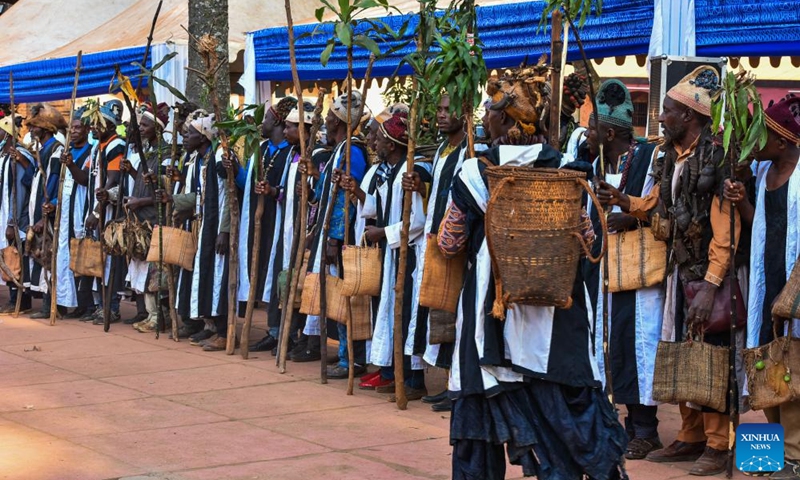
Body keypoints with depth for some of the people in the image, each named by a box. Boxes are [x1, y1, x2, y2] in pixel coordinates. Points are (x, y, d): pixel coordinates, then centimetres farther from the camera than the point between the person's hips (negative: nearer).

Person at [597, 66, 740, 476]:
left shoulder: (716, 158, -16)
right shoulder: (672, 157, 10)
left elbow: (726, 230, -21)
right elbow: (656, 205, 21)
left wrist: (709, 285, -25)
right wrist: (623, 201, 1)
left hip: (711, 273, -8)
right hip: (682, 269, 8)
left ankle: (717, 444, 7)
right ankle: (690, 438, 23)